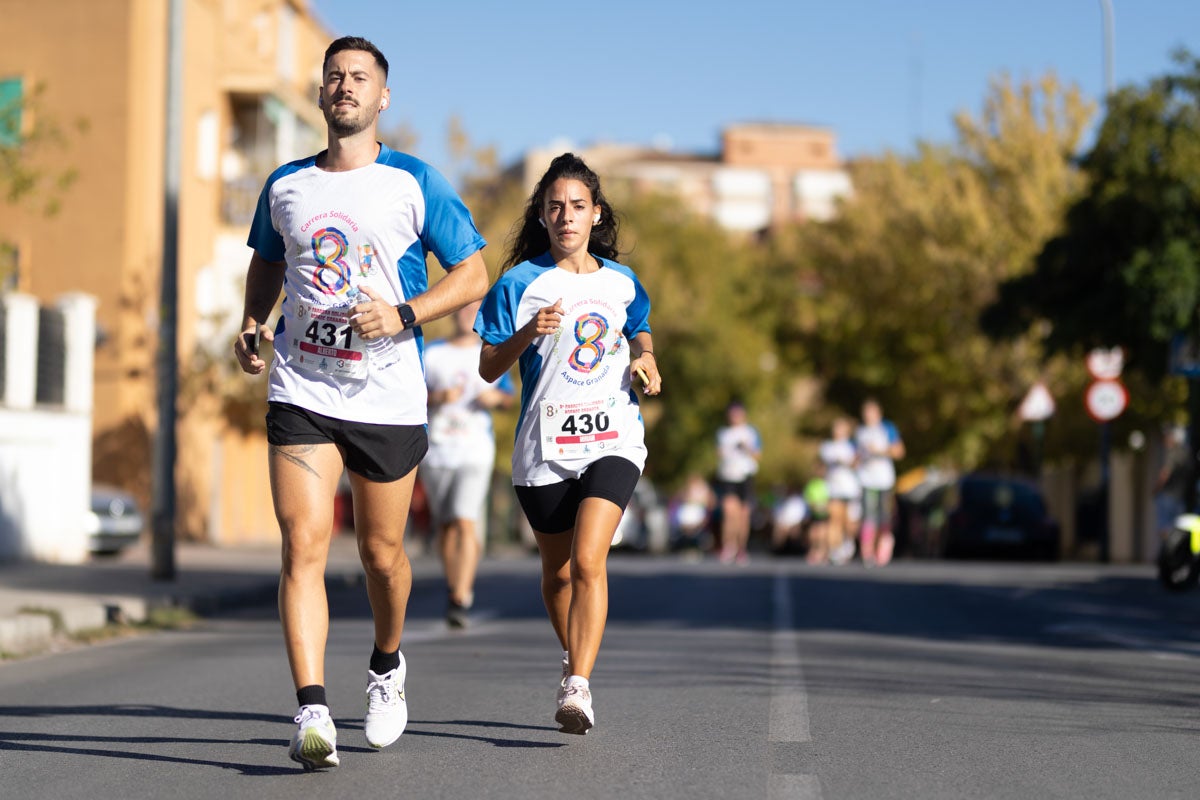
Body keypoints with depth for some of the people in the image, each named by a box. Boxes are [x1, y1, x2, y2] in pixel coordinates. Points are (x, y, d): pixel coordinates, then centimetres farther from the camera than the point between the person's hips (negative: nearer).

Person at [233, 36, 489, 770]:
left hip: (388, 398, -1)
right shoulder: (285, 186, 9)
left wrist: (403, 315, -15)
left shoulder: (415, 184, 0)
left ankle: (387, 666, 39)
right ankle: (313, 712, -19)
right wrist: (252, 325, 7)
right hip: (301, 392, 1)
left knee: (383, 552, 10)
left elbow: (473, 273, 0)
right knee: (303, 546, -14)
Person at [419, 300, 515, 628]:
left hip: (475, 452, -1)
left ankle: (460, 602, -20)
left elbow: (508, 397, 19)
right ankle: (456, 586, 29)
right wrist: (437, 397, -17)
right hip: (436, 451, 1)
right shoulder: (431, 354, 5)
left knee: (466, 523, -15)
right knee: (445, 526, 9)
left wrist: (496, 398, -4)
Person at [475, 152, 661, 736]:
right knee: (557, 572, 13)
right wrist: (528, 333, -18)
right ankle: (574, 659, 40)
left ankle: (577, 689, -23)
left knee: (588, 560, -19)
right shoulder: (520, 282, -1)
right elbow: (488, 368, -1)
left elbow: (640, 332, 28)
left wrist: (645, 361, 6)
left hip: (612, 439, 0)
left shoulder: (622, 282, 8)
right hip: (544, 446, 0)